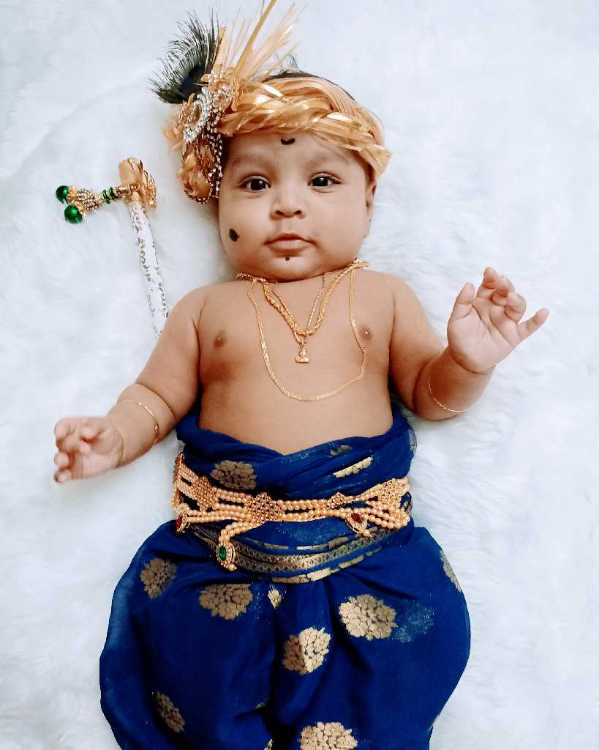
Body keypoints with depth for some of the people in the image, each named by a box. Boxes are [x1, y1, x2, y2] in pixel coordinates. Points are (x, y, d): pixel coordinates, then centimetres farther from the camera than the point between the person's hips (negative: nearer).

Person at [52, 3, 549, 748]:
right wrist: (112, 437, -3)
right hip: (223, 547, 1)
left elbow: (429, 393, 9)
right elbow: (157, 396, 15)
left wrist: (467, 363, -11)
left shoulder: (383, 295, 10)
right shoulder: (206, 308, 12)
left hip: (363, 538, 0)